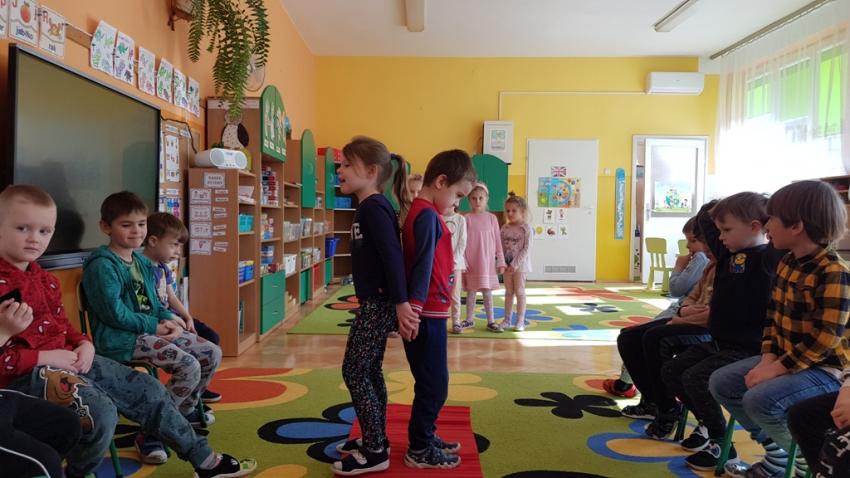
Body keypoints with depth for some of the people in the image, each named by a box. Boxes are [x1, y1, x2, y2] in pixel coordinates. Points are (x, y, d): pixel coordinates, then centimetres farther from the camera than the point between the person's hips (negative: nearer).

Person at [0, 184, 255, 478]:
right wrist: (44, 357, -21)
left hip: (68, 359, 10)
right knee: (101, 410, -31)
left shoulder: (43, 279, 16)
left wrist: (82, 344, 2)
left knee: (146, 389, 6)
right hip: (25, 373, -9)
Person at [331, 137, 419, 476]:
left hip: (378, 304, -10)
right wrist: (395, 304, 18)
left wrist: (401, 303, -26)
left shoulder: (374, 207, -17)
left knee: (354, 371, -4)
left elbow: (392, 255, -24)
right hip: (375, 303, 10)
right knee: (370, 371, 16)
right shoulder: (369, 207, 13)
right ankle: (375, 440, 28)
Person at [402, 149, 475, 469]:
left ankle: (425, 438, 31)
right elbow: (423, 265, -23)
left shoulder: (423, 212, 14)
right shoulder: (428, 215, -15)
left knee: (431, 383, 19)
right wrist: (415, 306, -26)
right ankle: (419, 450, 13)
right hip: (427, 313, -10)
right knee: (434, 385, 1)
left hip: (429, 312, 10)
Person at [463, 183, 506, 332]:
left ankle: (491, 321, 14)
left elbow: (497, 241, 4)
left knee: (487, 292, 6)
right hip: (471, 262, -1)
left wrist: (501, 261, 3)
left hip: (487, 262, 1)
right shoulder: (467, 218, -3)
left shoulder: (492, 218, 2)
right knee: (471, 292, 7)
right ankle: (469, 320, 19)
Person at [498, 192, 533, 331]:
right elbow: (501, 247, 5)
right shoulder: (504, 228, 4)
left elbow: (527, 248, -13)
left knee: (519, 292, 0)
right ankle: (507, 319, 18)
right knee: (508, 292, 11)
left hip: (520, 264, -4)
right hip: (507, 264, 4)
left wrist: (515, 264, -17)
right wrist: (503, 263, -7)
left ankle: (520, 321, 7)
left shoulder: (526, 228, -9)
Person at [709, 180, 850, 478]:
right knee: (721, 383, 3)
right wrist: (768, 358, -4)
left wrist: (778, 368, -23)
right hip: (784, 358, 9)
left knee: (760, 399, -29)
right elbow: (773, 316, 10)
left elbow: (825, 339, -25)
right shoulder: (786, 264, 6)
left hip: (823, 366, -9)